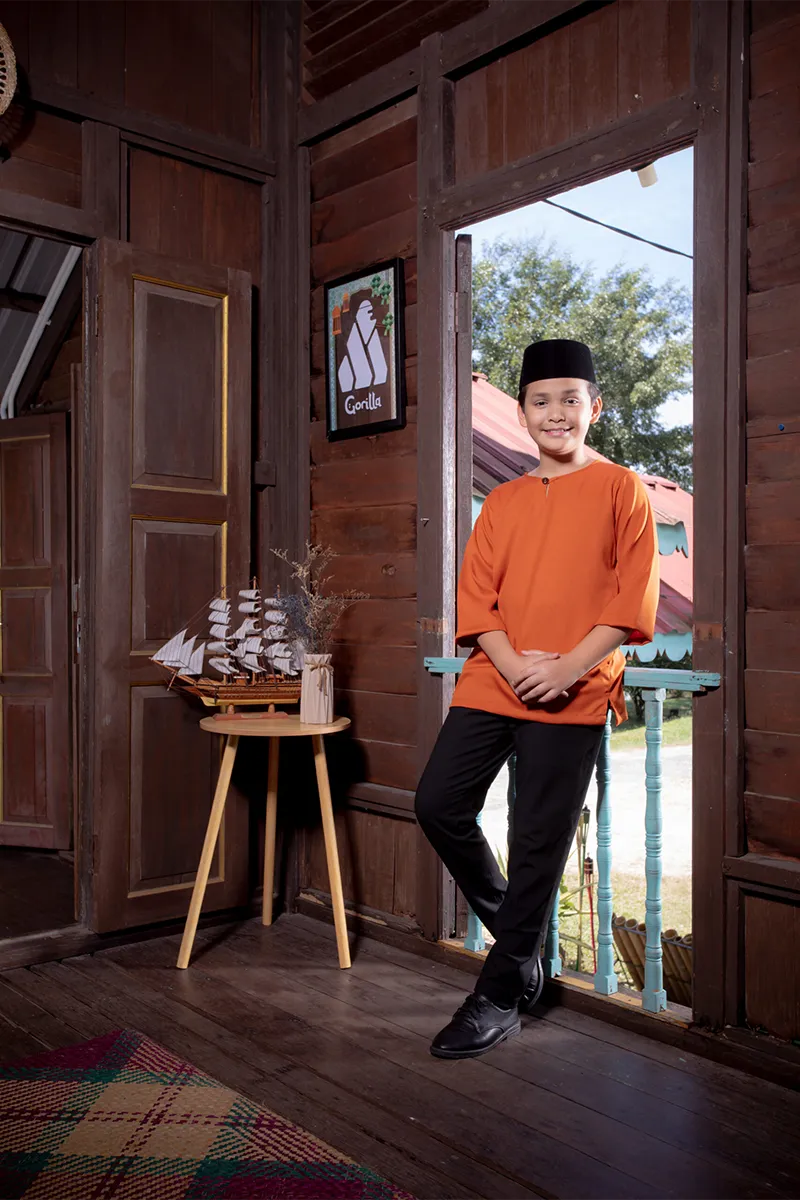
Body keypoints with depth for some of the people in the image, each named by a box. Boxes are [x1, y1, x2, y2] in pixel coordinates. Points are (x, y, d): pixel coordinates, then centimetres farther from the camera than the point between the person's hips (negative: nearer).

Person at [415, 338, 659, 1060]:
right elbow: (475, 596, 8)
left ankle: (501, 998, 14)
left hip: (575, 693, -4)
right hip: (493, 681, 5)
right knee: (440, 804, -2)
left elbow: (633, 599, -4)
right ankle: (517, 935, 21)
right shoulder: (502, 502, 14)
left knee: (539, 843, -1)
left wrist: (566, 668, -15)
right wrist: (511, 664, -9)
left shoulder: (622, 489, 2)